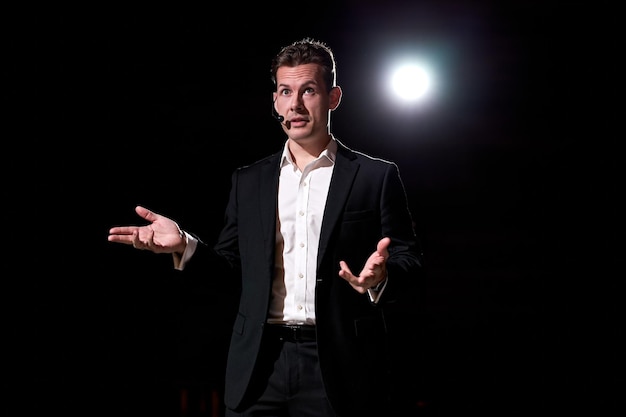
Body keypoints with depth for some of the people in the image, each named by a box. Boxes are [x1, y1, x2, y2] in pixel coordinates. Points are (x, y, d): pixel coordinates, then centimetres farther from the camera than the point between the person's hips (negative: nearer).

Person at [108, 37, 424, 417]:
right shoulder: (249, 182, 14)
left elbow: (411, 264, 0)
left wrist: (381, 277, -21)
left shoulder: (376, 177, 3)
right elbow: (232, 268, 14)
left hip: (338, 368, -2)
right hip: (260, 366, 3)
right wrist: (184, 245, -3)